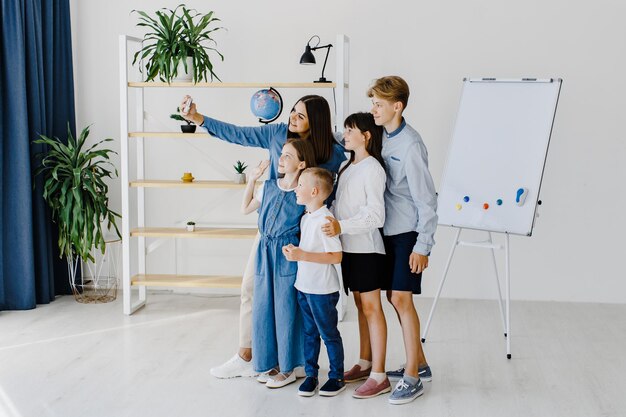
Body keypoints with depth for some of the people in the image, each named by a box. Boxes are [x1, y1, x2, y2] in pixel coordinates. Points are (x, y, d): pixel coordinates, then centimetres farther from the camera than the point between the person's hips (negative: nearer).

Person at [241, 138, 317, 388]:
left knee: (285, 312, 1)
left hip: (288, 257, -5)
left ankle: (288, 369, 14)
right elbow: (245, 209, 20)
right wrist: (253, 179, 14)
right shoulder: (268, 187, 8)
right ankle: (272, 363, 24)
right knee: (263, 310, 9)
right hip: (265, 255, 6)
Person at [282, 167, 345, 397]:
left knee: (329, 334, 6)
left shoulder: (326, 219, -20)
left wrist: (302, 255, -26)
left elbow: (336, 256, -24)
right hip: (304, 286, 8)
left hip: (323, 289, -8)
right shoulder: (305, 218, 7)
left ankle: (337, 377, 19)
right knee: (310, 333, 16)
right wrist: (293, 249, 1)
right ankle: (311, 374, 26)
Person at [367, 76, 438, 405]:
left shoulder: (410, 145, -17)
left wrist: (423, 246, -16)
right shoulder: (382, 137, 4)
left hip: (407, 233, -8)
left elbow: (427, 199, -16)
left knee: (401, 299, -8)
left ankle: (412, 378, 1)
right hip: (388, 230, 8)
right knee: (394, 298, 12)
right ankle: (419, 363, 27)